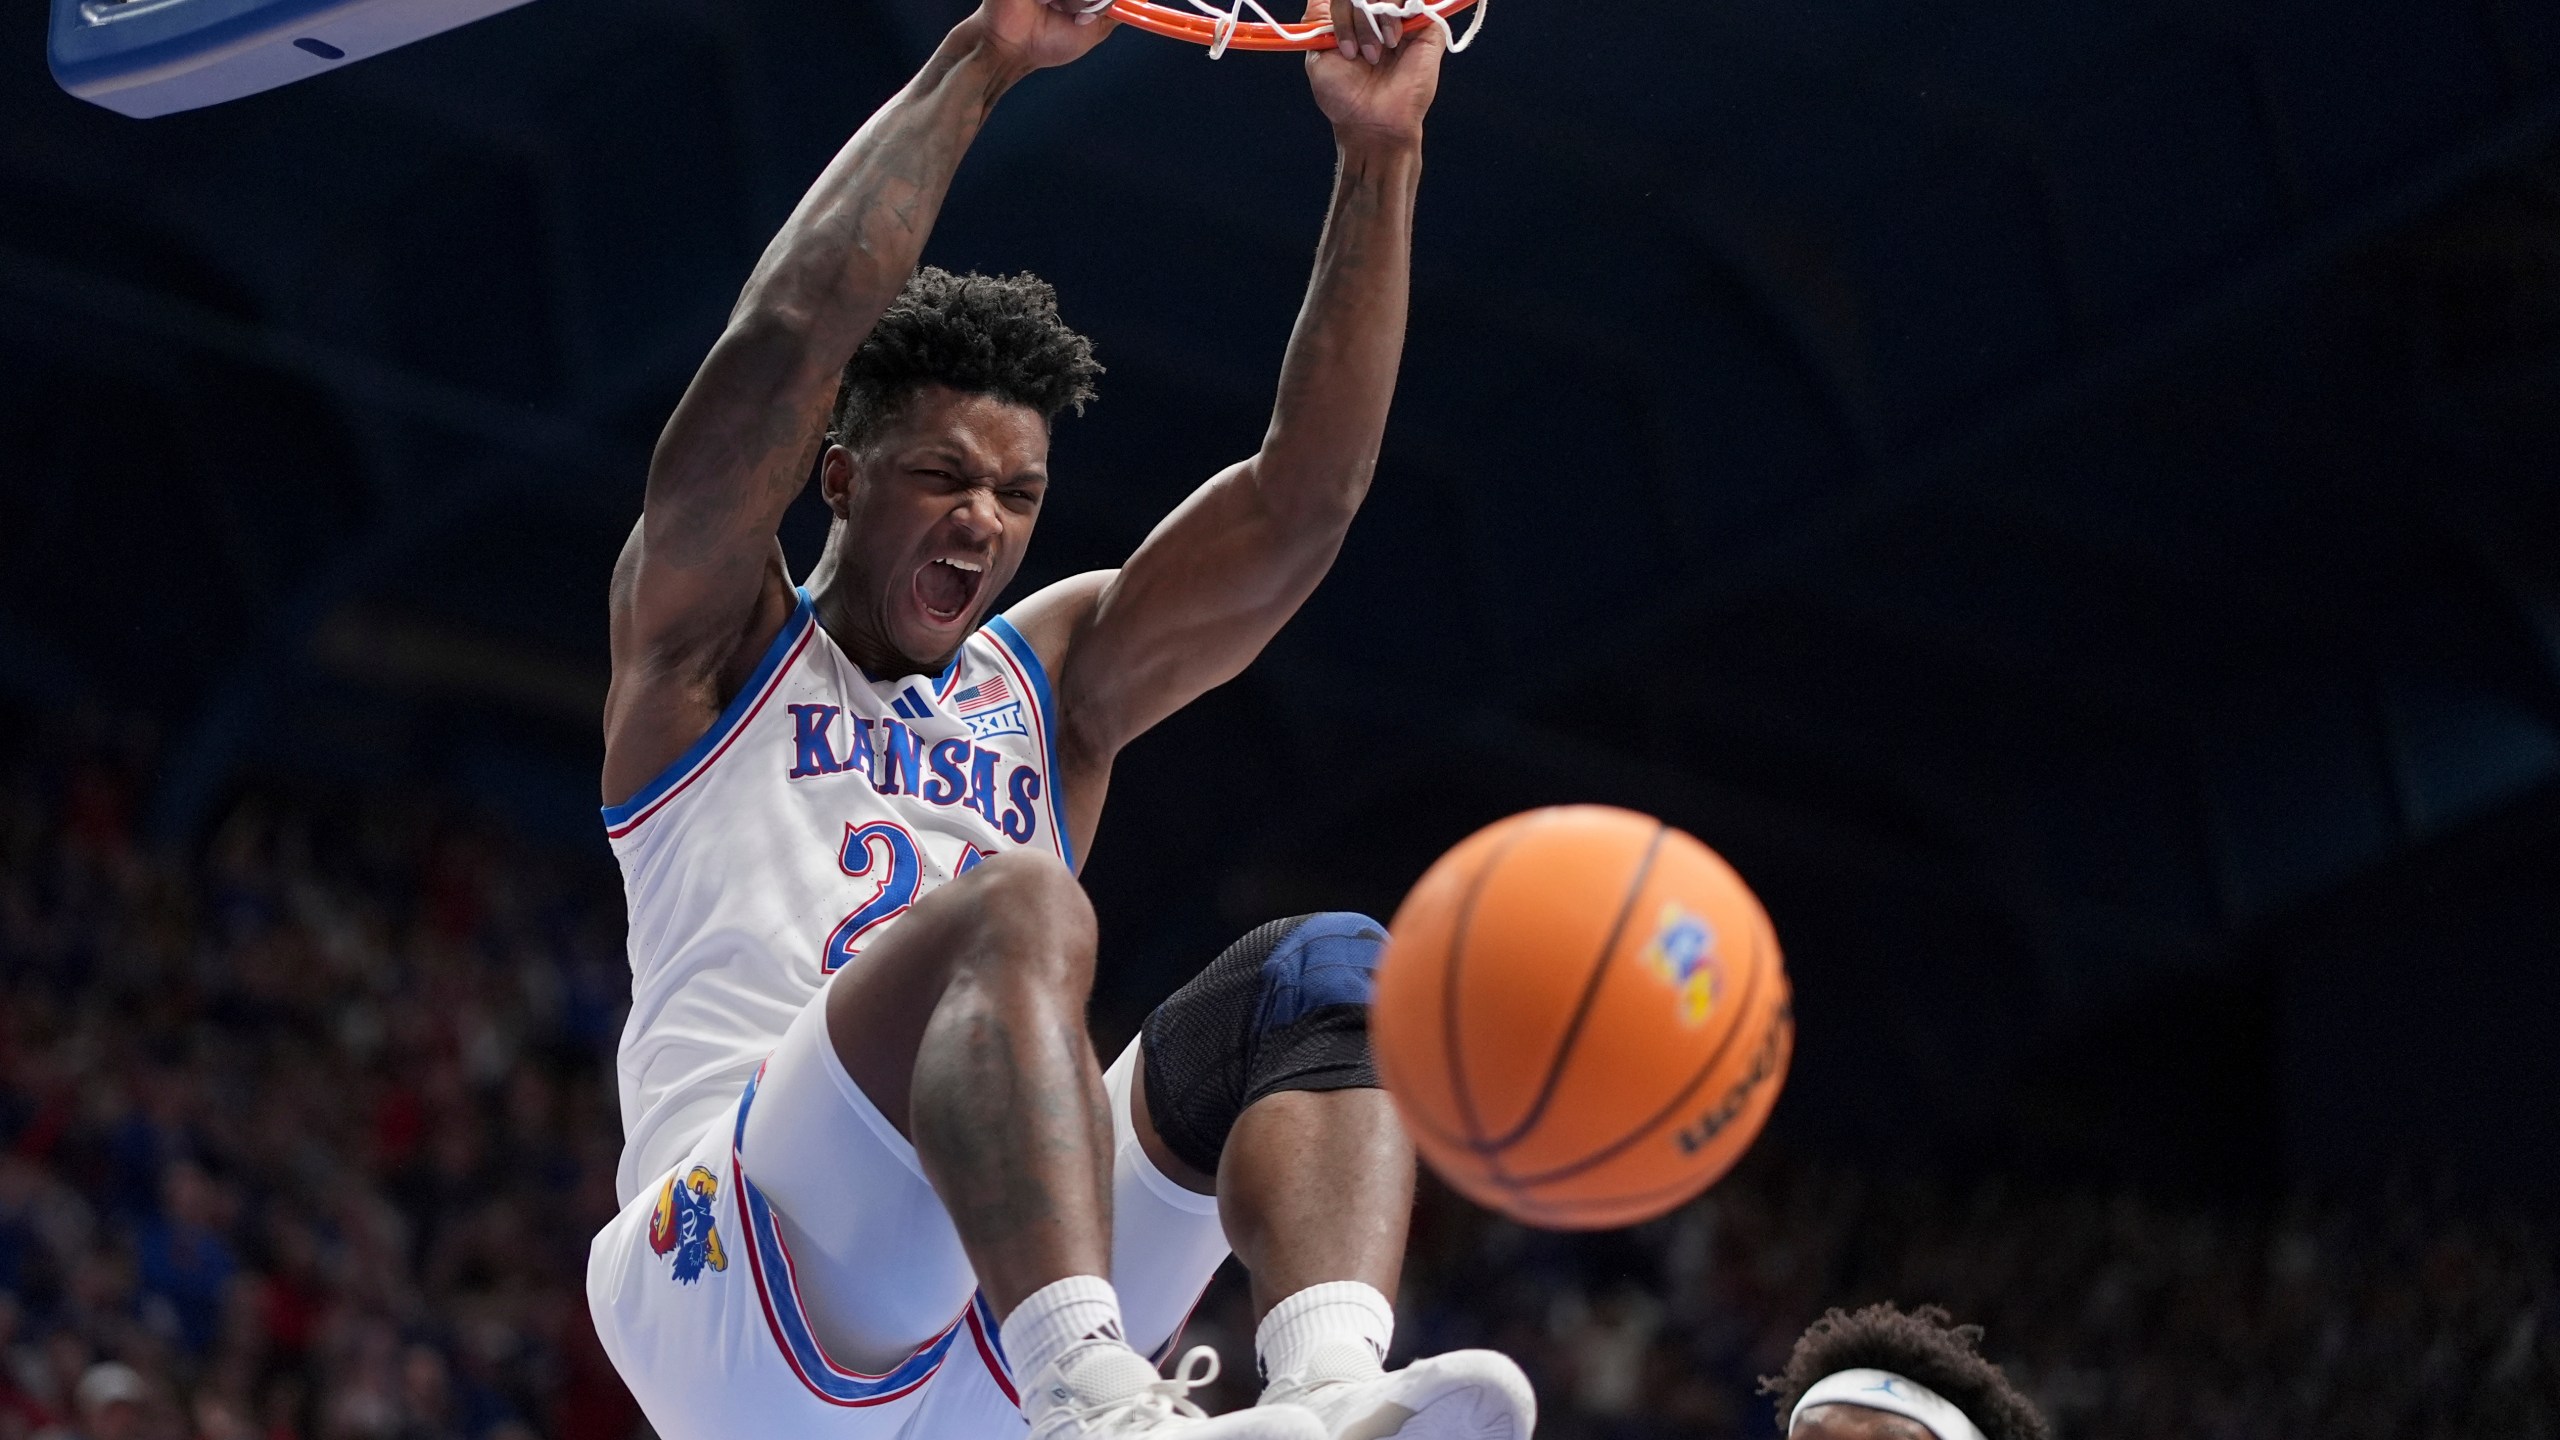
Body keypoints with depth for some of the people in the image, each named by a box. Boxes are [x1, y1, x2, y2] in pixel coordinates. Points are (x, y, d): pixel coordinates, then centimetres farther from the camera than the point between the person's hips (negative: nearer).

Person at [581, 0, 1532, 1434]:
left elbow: (1301, 499, 15)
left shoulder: (1055, 681, 28)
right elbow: (789, 334, -3)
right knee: (1015, 904, -31)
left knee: (1325, 969, -15)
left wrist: (1379, 154, 7)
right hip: (751, 1278, -5)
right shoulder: (714, 641, 15)